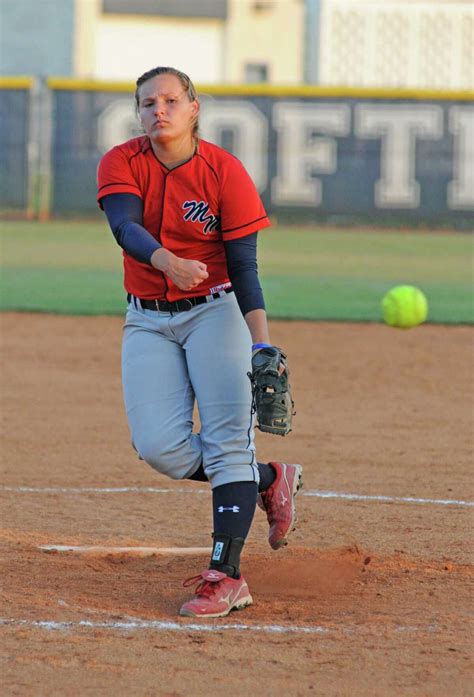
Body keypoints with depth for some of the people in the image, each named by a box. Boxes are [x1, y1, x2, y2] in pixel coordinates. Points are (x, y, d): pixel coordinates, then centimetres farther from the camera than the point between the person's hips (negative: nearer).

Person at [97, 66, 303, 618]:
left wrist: (263, 344, -22)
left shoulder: (226, 173, -10)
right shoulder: (121, 163, -4)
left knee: (227, 439, -17)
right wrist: (167, 261, -45)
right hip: (147, 322, 3)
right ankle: (267, 481, 11)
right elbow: (126, 228, -23)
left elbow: (244, 270, -10)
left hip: (214, 313, -2)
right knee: (158, 446, -13)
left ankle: (225, 576, -20)